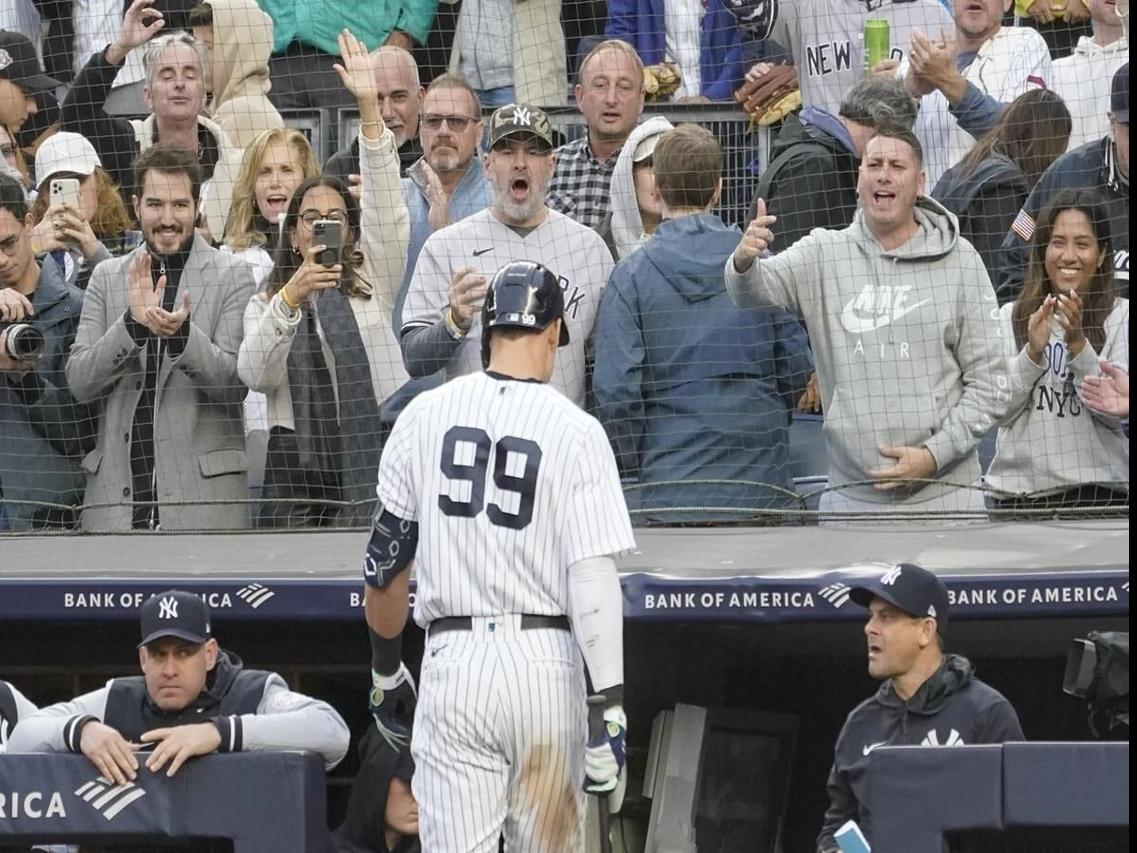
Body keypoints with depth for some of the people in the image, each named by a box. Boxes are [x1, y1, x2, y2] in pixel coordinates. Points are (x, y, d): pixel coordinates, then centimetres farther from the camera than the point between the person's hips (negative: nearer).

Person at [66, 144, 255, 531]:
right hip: (117, 490, 3)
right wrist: (132, 322, -13)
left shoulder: (232, 276, 3)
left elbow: (235, 383, -4)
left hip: (203, 491, -3)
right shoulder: (107, 277, 13)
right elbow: (79, 382, 4)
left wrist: (181, 334, -22)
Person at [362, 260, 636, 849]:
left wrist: (385, 670, 19)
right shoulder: (574, 431, -5)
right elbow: (594, 576, -12)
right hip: (545, 662, -1)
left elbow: (385, 561, 7)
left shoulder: (424, 416, 3)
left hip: (452, 662, 1)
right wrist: (612, 706, -13)